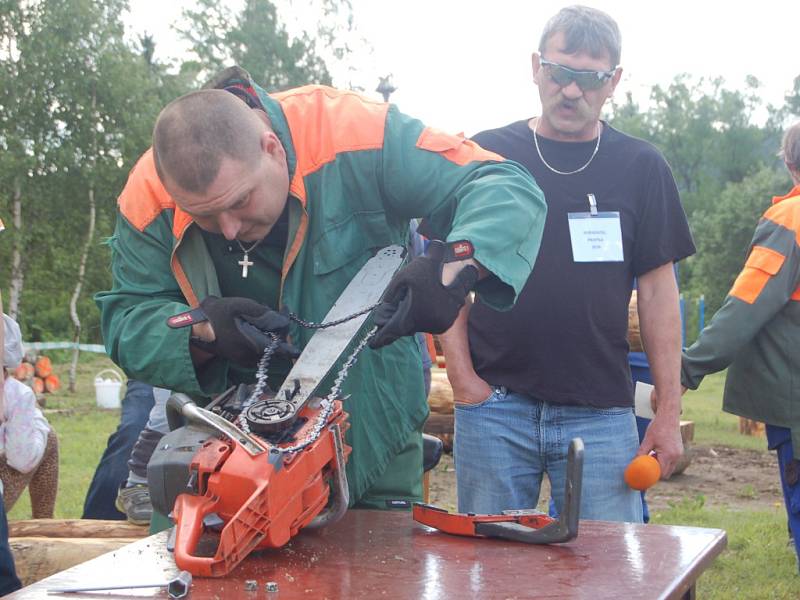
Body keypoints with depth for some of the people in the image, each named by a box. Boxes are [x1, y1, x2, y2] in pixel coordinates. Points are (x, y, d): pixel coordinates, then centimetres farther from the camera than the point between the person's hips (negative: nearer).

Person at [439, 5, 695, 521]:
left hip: (601, 410, 0)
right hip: (495, 402, 0)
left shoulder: (641, 167, 7)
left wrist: (671, 411, 2)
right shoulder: (487, 155, 5)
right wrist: (462, 376, -5)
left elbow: (657, 289, 7)